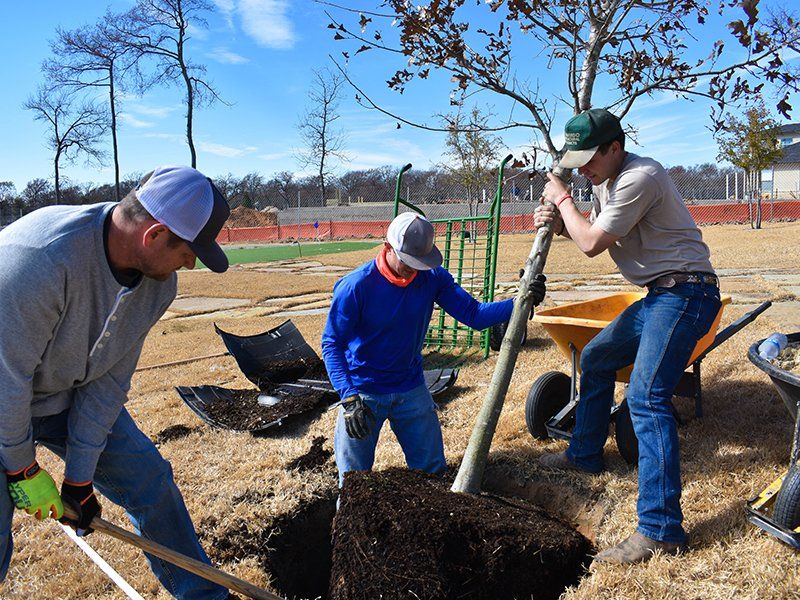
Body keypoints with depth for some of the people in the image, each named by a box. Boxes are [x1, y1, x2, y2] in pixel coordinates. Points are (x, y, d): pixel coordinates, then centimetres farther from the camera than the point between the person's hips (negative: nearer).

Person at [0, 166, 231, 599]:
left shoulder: (159, 280, -16)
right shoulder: (40, 257, -38)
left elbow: (108, 381, -10)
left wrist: (79, 476, -7)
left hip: (71, 396, 6)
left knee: (149, 480, 5)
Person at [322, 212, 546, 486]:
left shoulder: (433, 278, -9)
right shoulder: (356, 286, -21)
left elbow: (474, 314, -12)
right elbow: (332, 343, -18)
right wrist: (348, 397, -29)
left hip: (411, 389, 4)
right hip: (363, 393, -3)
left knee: (433, 471, 12)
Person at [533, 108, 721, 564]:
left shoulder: (640, 177, -20)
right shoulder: (605, 180, 13)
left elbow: (592, 245, -20)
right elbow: (592, 234, 19)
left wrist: (562, 199, -5)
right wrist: (558, 223, -1)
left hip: (685, 292, -11)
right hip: (660, 295, 11)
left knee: (646, 396, -21)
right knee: (596, 359, 19)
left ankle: (660, 529, -18)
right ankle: (586, 455, 36)